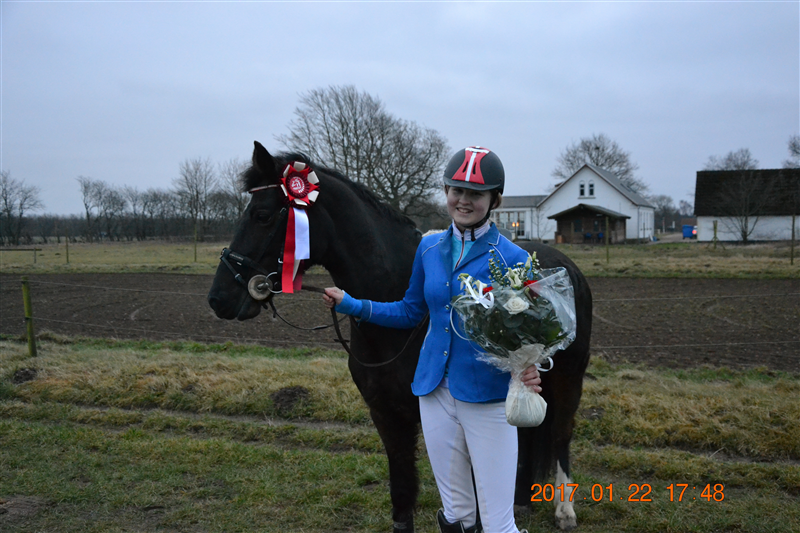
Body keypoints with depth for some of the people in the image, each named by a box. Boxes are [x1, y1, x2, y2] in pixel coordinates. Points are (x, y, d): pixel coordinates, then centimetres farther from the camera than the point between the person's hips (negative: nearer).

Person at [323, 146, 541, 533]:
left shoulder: (512, 259, -11)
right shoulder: (430, 248, 4)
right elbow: (411, 311, 14)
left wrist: (528, 369, -29)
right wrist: (350, 304, 8)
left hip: (488, 398, -4)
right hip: (436, 392, 5)